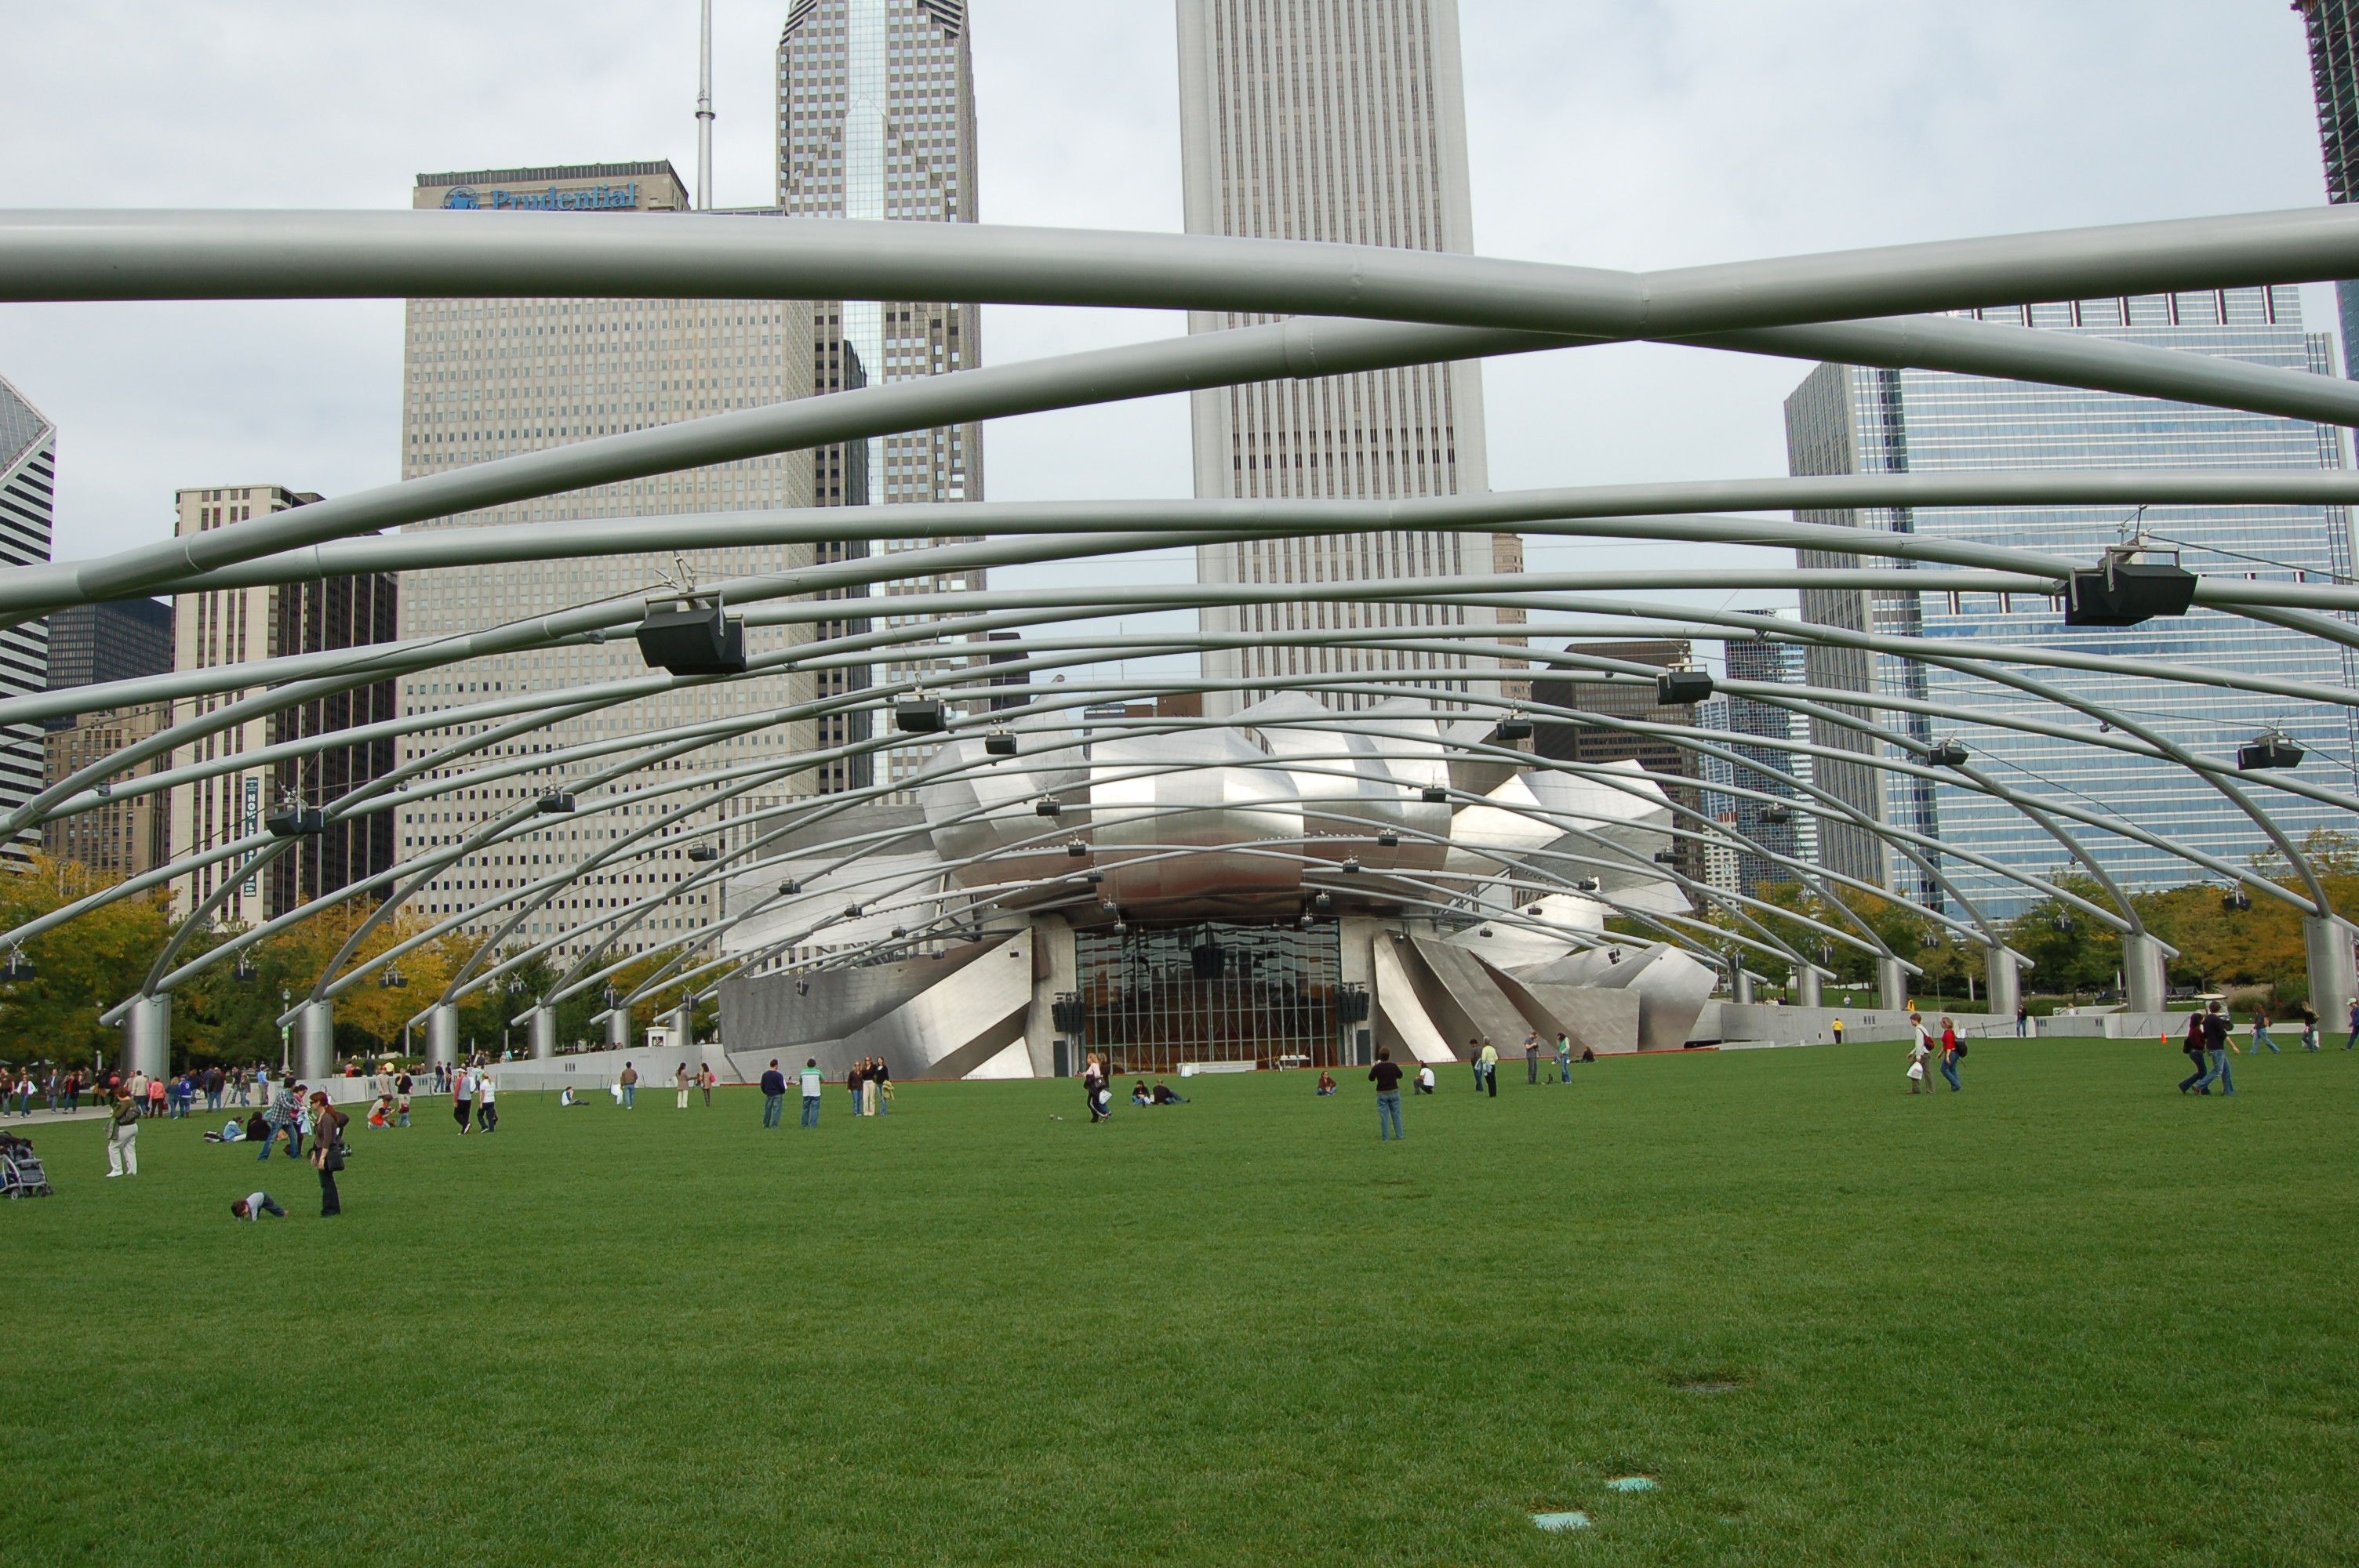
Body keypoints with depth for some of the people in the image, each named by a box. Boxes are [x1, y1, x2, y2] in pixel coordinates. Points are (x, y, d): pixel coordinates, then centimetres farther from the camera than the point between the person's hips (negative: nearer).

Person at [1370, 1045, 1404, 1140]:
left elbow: (1371, 1078, 0)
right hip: (1394, 1092, 1)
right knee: (1396, 1115, 11)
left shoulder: (1376, 1068, -13)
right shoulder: (1393, 1066, -9)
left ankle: (1385, 1138, 2)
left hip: (1382, 1094, -1)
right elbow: (1400, 1075, 8)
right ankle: (1399, 1135, 15)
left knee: (1384, 1116, 2)